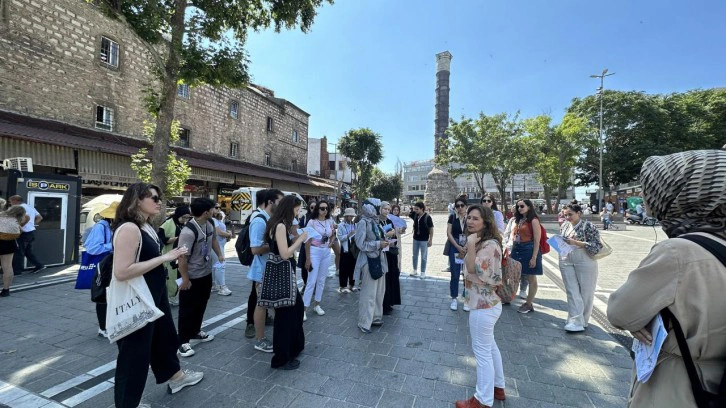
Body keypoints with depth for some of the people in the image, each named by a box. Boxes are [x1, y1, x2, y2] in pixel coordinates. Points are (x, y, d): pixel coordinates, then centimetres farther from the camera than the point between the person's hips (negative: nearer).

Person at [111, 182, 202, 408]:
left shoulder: (147, 226, 6)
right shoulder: (129, 228, -23)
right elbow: (121, 271, -30)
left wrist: (170, 255, 5)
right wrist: (163, 258, -26)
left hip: (155, 295, 10)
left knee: (165, 336, 25)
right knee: (134, 351, 9)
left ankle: (175, 376, 46)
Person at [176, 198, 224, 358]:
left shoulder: (210, 224, -4)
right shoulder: (188, 231, -30)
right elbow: (182, 257, -27)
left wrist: (219, 254, 12)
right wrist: (185, 279, -21)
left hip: (207, 273, 8)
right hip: (193, 277, -8)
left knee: (201, 305, 21)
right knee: (188, 309, 6)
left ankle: (195, 332, 39)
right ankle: (183, 342, 21)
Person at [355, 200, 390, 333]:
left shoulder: (375, 221, 8)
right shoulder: (363, 222, -14)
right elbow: (361, 244, -18)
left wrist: (384, 240, 1)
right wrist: (378, 244, -18)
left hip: (379, 259, 8)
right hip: (368, 260, -8)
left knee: (379, 292, 17)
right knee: (369, 293, 0)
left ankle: (375, 317, 33)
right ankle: (364, 323, 14)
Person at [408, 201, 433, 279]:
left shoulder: (427, 217, -16)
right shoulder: (415, 215, -4)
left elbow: (431, 229, -11)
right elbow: (408, 214, 11)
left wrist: (431, 240, -12)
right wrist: (412, 209, -10)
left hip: (424, 240, -5)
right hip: (415, 239, 5)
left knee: (423, 257, 7)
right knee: (415, 256, 16)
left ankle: (423, 272, 20)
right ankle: (415, 270, 31)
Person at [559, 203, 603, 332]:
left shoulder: (588, 226, -8)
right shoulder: (565, 226, 9)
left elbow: (596, 245, -13)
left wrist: (575, 242, -21)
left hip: (585, 263, -4)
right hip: (566, 262, 4)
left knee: (585, 292, 9)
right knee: (572, 292, 1)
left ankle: (582, 321, 22)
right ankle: (576, 321, 4)